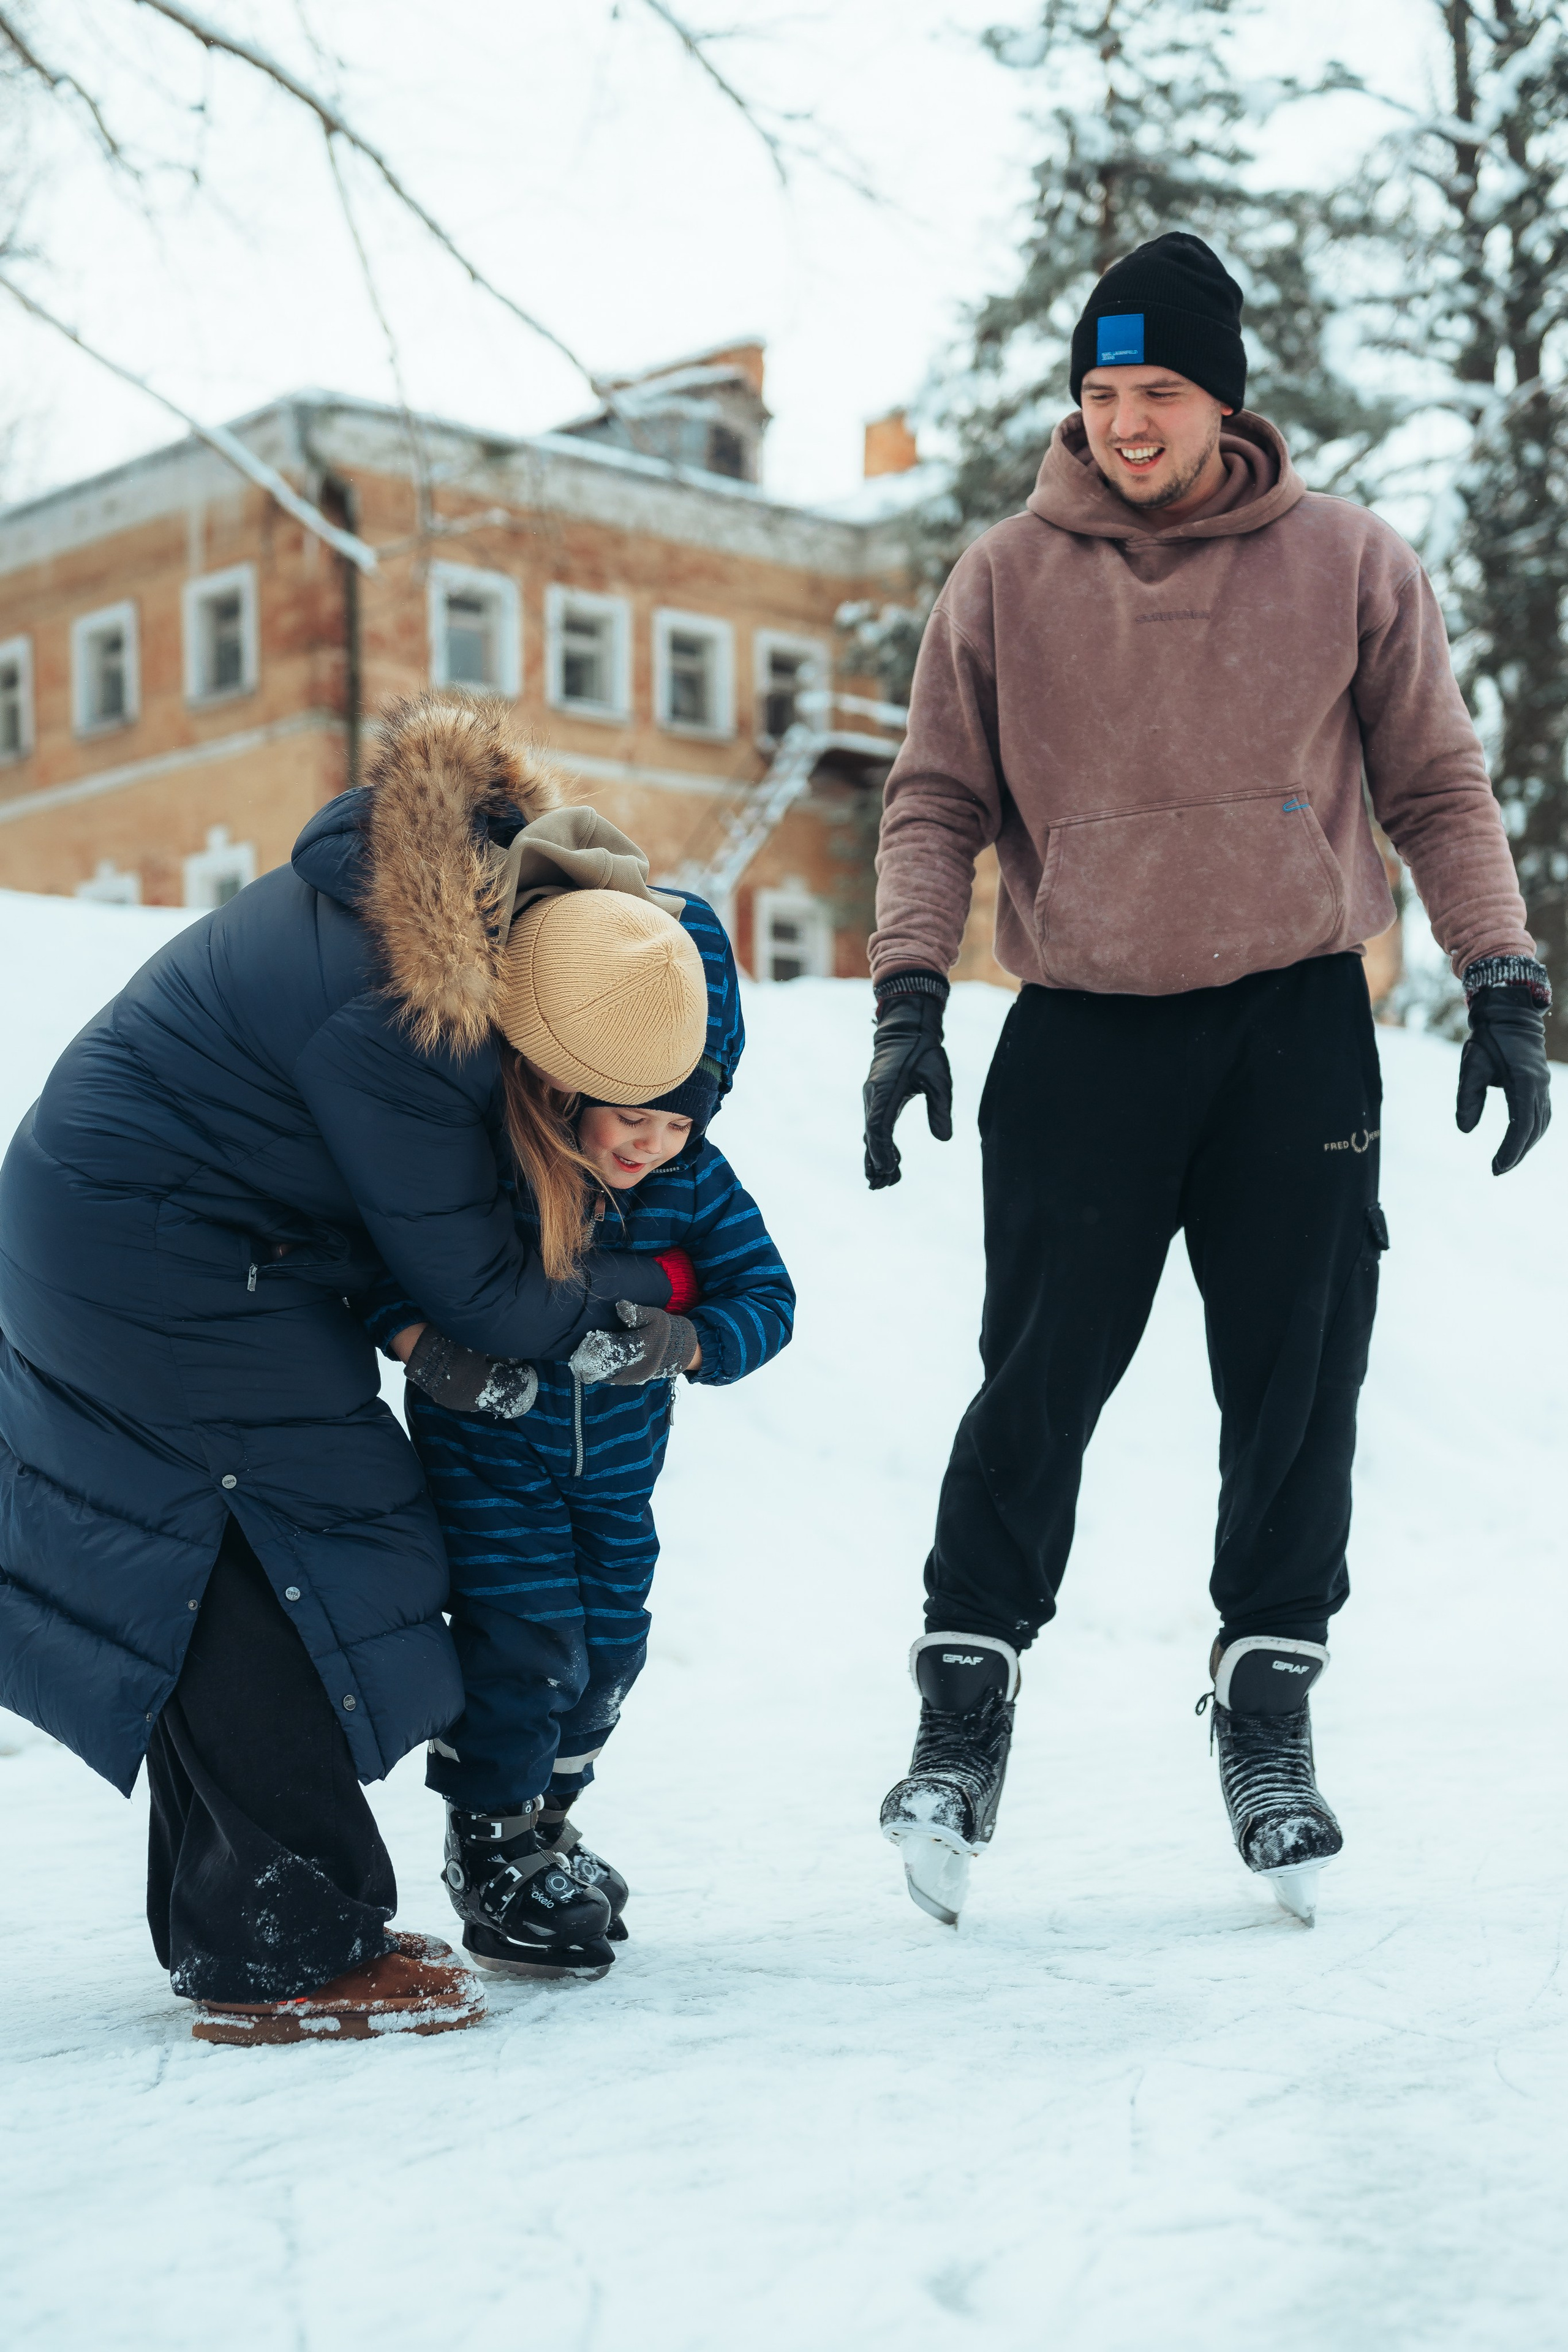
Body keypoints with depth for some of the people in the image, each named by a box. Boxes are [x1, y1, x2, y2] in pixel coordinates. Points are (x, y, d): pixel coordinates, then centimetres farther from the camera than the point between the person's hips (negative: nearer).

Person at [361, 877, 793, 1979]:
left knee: (610, 1647, 10)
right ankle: (491, 1847, 11)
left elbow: (766, 1296, -10)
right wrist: (421, 1343, -31)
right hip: (488, 1446, -4)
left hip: (619, 1457, 5)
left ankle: (546, 1822, 34)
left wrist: (679, 1341, -29)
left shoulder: (694, 1180, -16)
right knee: (526, 1640, -11)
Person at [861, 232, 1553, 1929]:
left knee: (1294, 1390, 3)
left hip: (1297, 1027, 1)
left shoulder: (1348, 565, 2)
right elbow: (936, 804, 5)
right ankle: (966, 1691, 8)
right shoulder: (1005, 582, 3)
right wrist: (907, 997, -7)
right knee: (1038, 1386, -3)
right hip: (1080, 1033, 0)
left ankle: (1269, 1696, 16)